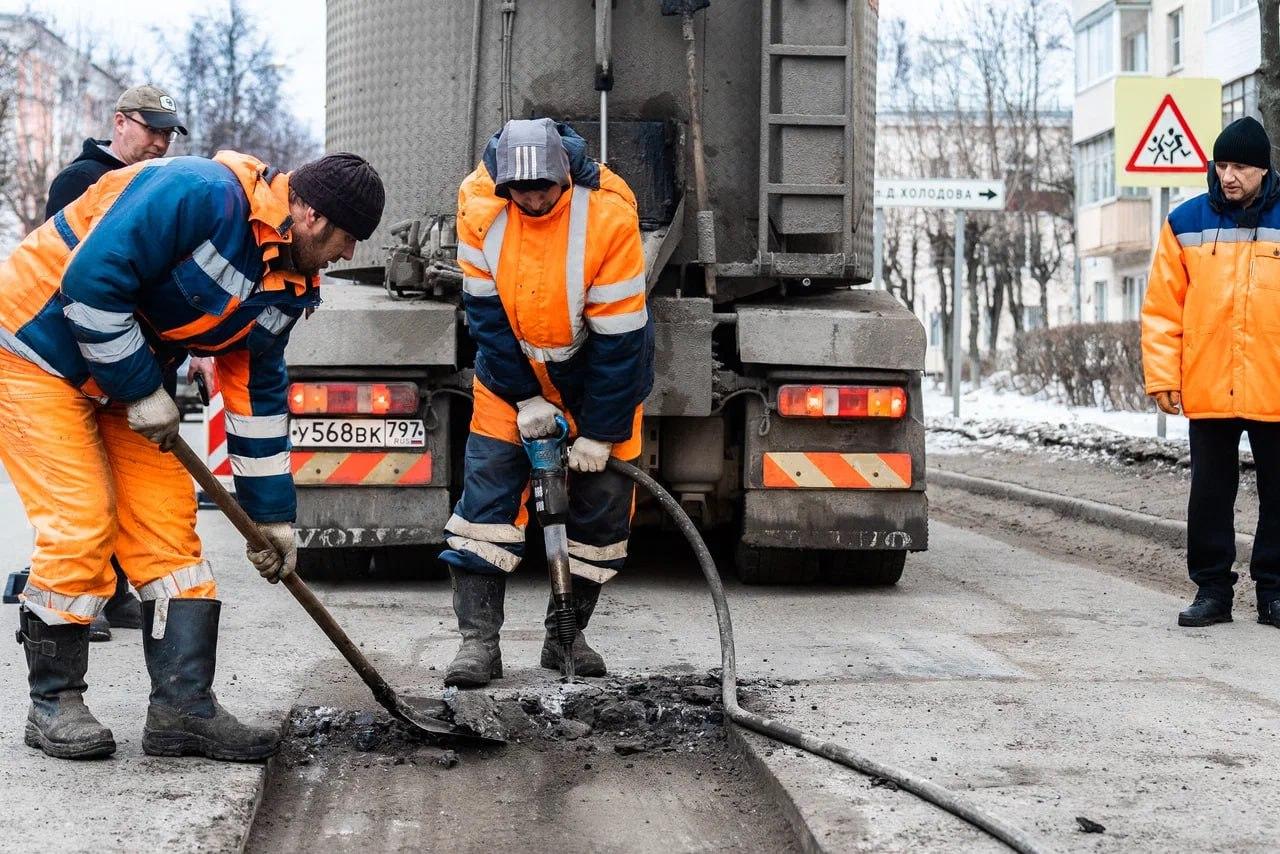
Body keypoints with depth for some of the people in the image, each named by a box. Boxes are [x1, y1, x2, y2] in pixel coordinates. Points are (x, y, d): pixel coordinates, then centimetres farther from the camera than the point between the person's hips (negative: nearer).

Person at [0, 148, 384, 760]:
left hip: (120, 375, 9)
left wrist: (271, 514, 10)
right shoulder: (202, 194, -28)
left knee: (167, 518, 1)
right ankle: (53, 703, 2)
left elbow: (258, 394, 9)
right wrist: (142, 390, -22)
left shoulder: (287, 285, 0)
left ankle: (183, 706, 3)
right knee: (81, 521, -13)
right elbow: (91, 282, -31)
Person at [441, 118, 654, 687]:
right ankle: (478, 640, -6)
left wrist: (599, 433, -18)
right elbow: (486, 313, -11)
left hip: (597, 371, -1)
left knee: (601, 499, 0)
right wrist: (525, 399, -13)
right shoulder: (479, 205, -20)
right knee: (487, 491, -9)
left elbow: (619, 337, -22)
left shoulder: (607, 214, -28)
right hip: (511, 369, 1)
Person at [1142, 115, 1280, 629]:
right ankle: (1212, 588, 16)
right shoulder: (1187, 223, 4)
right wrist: (1161, 375, -3)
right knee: (1209, 493, 7)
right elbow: (1163, 307, 4)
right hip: (1207, 390, 1)